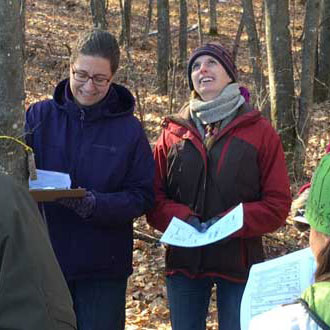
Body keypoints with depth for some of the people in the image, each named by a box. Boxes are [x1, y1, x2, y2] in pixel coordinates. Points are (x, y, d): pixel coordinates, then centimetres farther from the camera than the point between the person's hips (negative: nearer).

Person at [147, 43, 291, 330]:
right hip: (184, 261, 2)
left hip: (239, 261, -2)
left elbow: (278, 202, -4)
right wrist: (182, 219, -16)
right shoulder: (174, 131, 5)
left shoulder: (260, 131, -1)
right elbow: (154, 195, 3)